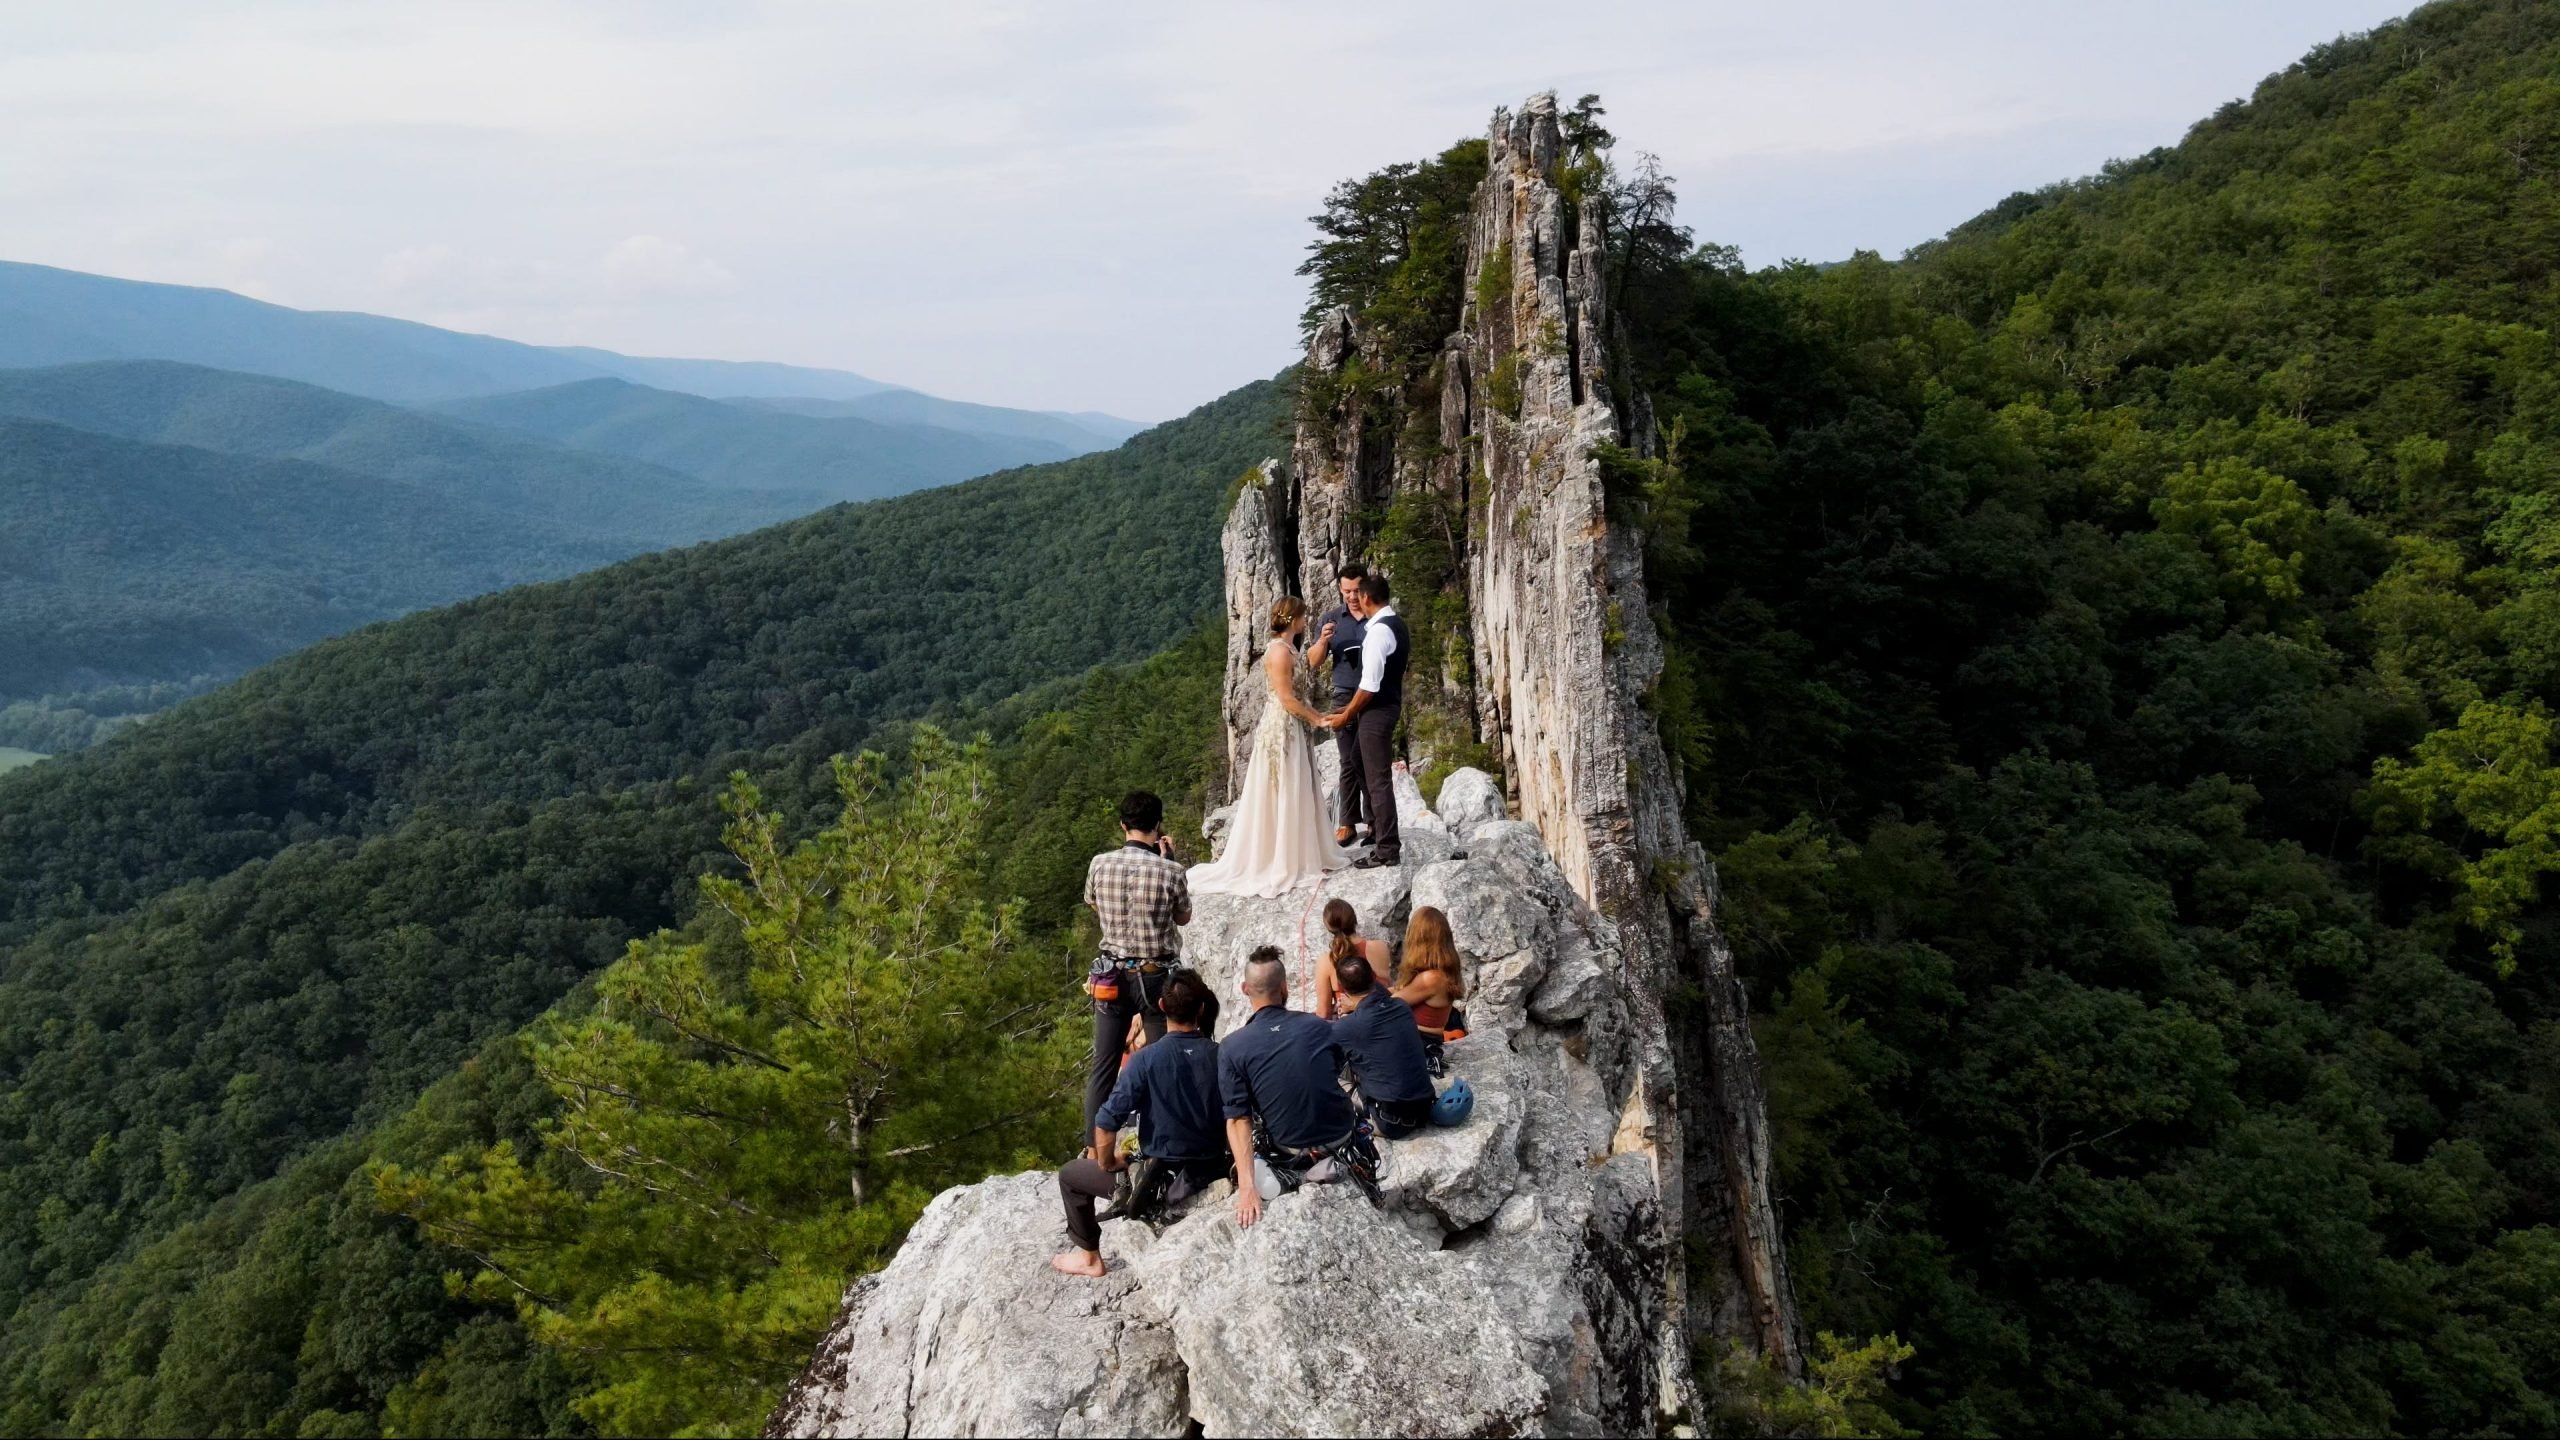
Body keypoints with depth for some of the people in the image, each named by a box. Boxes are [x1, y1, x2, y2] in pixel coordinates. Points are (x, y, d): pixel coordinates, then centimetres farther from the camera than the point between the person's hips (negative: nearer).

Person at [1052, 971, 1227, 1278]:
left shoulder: (1146, 1059, -18)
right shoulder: (1220, 1056, -9)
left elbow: (1106, 1123, -19)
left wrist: (1107, 1163, 0)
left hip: (1161, 1181, -4)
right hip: (1211, 1176, 4)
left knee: (1071, 1175, 17)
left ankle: (1089, 1257, 24)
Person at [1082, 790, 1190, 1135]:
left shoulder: (1099, 865, -5)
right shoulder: (1170, 871, -14)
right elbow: (1183, 918, 5)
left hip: (1112, 976, 3)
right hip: (1156, 977, -3)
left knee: (1104, 1067, 9)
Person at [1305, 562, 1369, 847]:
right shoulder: (1332, 618, 7)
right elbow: (1314, 662, 8)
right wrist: (1323, 641, -12)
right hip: (1345, 697, 2)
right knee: (1349, 762, 2)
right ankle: (1348, 824, 4)